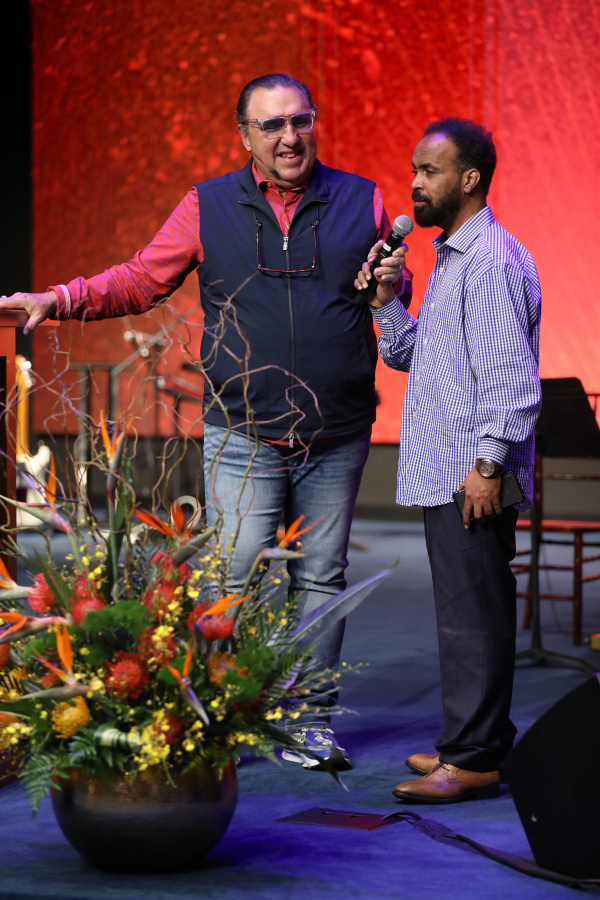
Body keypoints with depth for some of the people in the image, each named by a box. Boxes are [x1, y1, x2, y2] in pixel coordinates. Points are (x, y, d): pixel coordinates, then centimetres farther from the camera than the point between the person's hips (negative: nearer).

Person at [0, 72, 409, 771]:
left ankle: (310, 722, 15)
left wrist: (392, 286, -6)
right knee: (231, 581, -6)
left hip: (337, 440, 1)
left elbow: (397, 292, 18)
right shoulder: (207, 207, 5)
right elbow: (139, 281, 8)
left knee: (320, 580, 7)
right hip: (242, 437, -1)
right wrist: (57, 300, -4)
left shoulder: (361, 200, 7)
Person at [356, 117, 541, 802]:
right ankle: (477, 744, 22)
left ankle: (473, 760, -2)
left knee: (472, 614, -7)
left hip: (473, 479, -10)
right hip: (445, 473, 10)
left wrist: (488, 465, -22)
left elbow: (511, 375, -19)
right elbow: (408, 355, 23)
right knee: (468, 612, 14)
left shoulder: (492, 263, -14)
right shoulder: (453, 259, 18)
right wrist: (386, 302, 6)